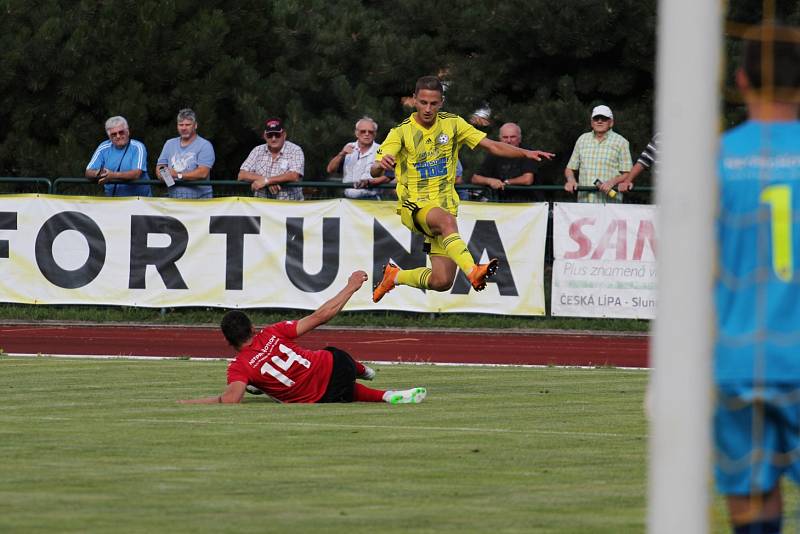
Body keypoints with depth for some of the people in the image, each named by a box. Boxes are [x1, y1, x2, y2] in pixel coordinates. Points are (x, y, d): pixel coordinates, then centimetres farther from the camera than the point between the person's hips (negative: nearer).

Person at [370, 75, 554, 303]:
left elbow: (493, 146, 2)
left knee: (442, 282, -5)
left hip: (444, 205, 4)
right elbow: (375, 171, -18)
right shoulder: (401, 132, -7)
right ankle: (472, 271, -56)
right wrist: (380, 165, -43)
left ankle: (396, 276, 23)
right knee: (446, 219, -39)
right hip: (414, 205, -4)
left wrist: (525, 153, -13)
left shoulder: (452, 124, 3)